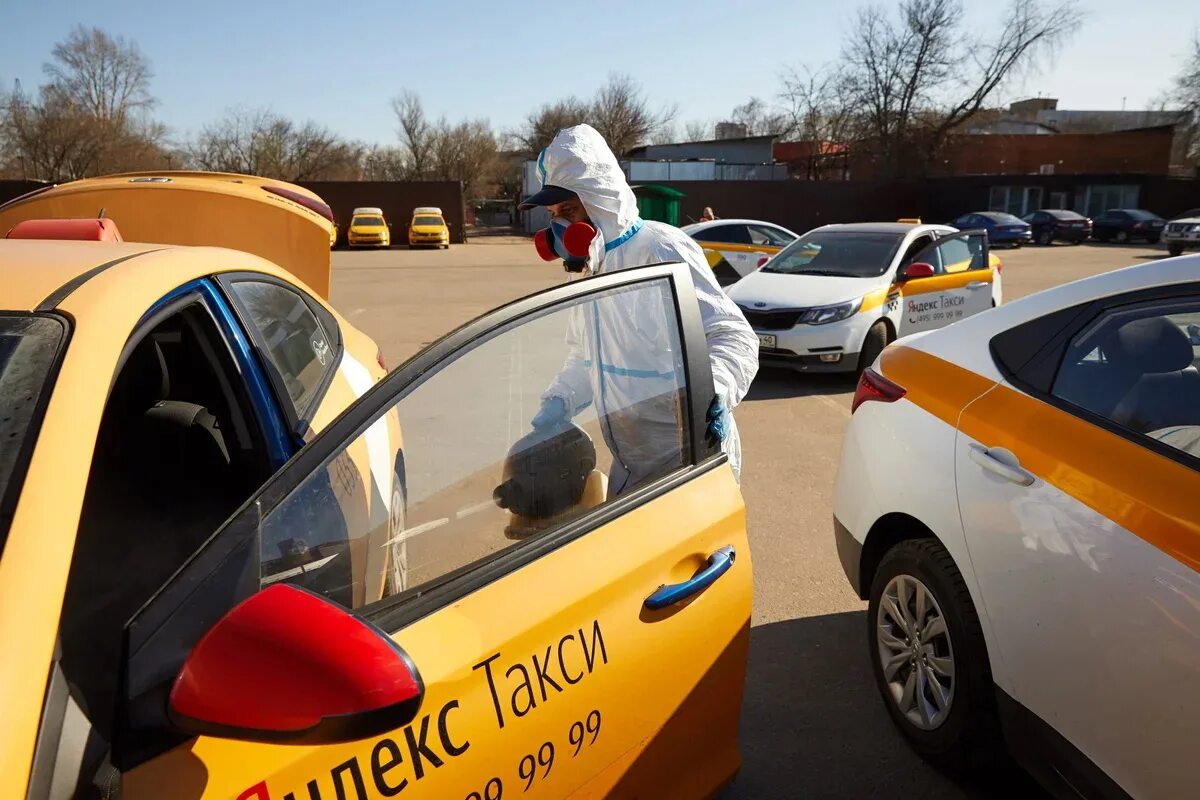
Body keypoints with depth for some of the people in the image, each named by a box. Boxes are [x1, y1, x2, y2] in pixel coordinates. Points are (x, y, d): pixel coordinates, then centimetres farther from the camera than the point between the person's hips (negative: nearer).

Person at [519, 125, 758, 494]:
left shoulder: (661, 250, -18)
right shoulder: (596, 264, 9)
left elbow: (732, 334, -20)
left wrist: (714, 392, -39)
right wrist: (555, 405, 4)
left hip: (688, 460, -9)